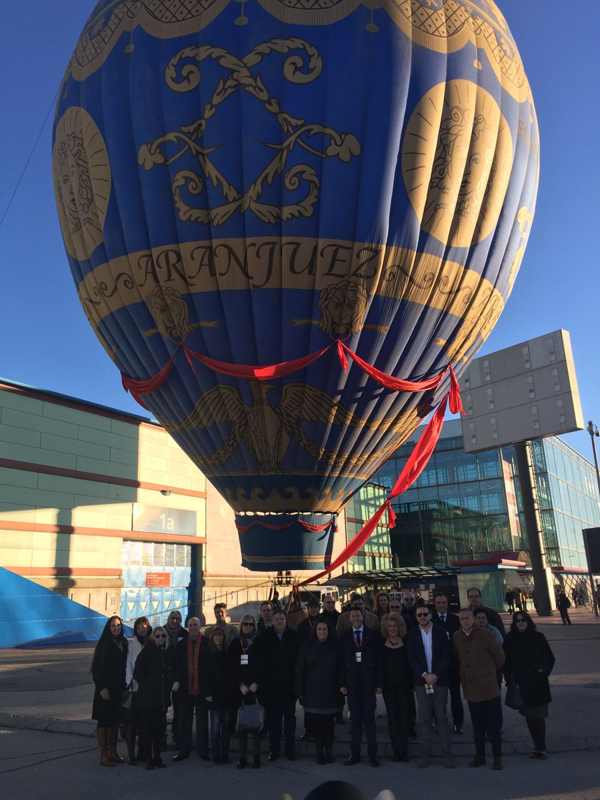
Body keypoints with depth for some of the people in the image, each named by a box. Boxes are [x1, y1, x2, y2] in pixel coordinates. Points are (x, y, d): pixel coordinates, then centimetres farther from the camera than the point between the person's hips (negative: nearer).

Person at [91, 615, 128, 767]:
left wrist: (124, 685, 6)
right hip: (105, 688, -6)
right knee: (104, 721, 2)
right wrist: (102, 688, -17)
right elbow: (97, 667, -13)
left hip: (119, 688, 6)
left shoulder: (124, 643, 6)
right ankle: (103, 755, 10)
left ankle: (113, 751, 23)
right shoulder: (103, 644, -10)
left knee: (115, 720, 13)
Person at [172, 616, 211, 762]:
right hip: (185, 688, 3)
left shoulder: (207, 643, -3)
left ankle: (203, 750, 17)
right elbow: (176, 665, 7)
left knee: (202, 721, 8)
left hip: (202, 688, -2)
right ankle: (184, 750, 20)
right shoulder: (181, 645, 6)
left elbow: (210, 665, -5)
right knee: (184, 721, 10)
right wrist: (176, 681, -7)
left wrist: (209, 688, -9)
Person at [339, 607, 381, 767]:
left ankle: (372, 754, 9)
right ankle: (355, 753, 15)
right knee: (355, 719, 7)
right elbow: (341, 662, 6)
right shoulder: (344, 637, 7)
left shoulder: (373, 635, 3)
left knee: (369, 718, 0)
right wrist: (342, 683, 0)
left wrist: (379, 683, -4)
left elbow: (379, 660, 1)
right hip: (352, 684, 1)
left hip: (368, 683, -1)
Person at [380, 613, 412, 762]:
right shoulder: (381, 646, 2)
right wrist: (379, 685, -3)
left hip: (404, 686, 0)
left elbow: (410, 666, 4)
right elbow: (379, 667, 3)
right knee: (392, 718, 3)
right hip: (388, 687, 0)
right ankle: (396, 751, 10)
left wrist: (411, 684, -2)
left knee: (404, 717, -1)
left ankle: (404, 751, 7)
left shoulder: (406, 645, 2)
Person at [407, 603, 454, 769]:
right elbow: (412, 659, 0)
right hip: (421, 681, 1)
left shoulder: (440, 632, 1)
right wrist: (424, 675, -11)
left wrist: (436, 675, -12)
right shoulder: (412, 634, 4)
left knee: (442, 717, 3)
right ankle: (425, 753, 11)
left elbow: (446, 657, -3)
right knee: (423, 719, 2)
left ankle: (447, 753, 11)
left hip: (439, 680, -1)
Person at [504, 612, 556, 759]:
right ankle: (539, 747, 19)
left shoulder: (538, 637, -1)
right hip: (521, 684, 2)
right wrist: (509, 679, -1)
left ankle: (540, 748, 4)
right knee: (529, 716, 7)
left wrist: (544, 672, -8)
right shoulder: (510, 640, 1)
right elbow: (506, 661, 6)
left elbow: (550, 657, 5)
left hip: (538, 683, -2)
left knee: (539, 715, -3)